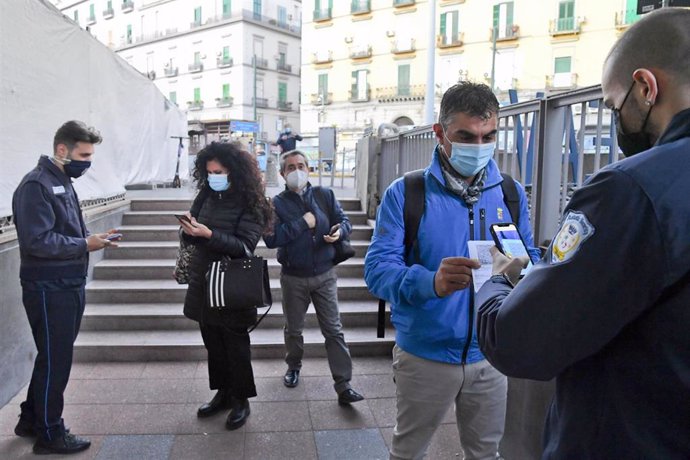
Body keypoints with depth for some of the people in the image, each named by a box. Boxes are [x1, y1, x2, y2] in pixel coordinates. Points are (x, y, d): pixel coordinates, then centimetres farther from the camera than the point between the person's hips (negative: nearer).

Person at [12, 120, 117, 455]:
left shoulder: (64, 182, 12)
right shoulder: (36, 185, -16)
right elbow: (37, 241, -23)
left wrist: (92, 237, 0)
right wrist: (85, 244, -20)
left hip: (69, 286, 9)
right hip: (49, 289, -9)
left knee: (54, 358, 19)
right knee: (54, 361, 3)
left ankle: (31, 420, 36)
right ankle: (50, 434, 19)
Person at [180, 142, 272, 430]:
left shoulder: (249, 203, -11)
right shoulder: (206, 195, 5)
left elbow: (244, 246, -19)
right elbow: (191, 238, 11)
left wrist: (209, 234, -29)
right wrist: (188, 229, -12)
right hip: (203, 282, 6)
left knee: (235, 344, 6)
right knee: (212, 341, 15)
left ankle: (241, 400, 22)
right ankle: (223, 392, 32)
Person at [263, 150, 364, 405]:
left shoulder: (325, 195, 1)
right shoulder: (277, 203, -4)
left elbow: (344, 221, 3)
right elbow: (271, 239, -15)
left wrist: (339, 231, -21)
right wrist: (303, 223, -19)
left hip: (324, 274, 0)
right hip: (293, 277, 0)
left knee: (334, 330, -1)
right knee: (293, 328, 18)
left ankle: (343, 386, 3)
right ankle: (293, 367, 44)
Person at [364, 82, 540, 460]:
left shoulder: (511, 193, 2)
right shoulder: (405, 193, -12)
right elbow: (378, 267, -19)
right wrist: (431, 282, -39)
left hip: (490, 355, 4)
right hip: (424, 356, -3)